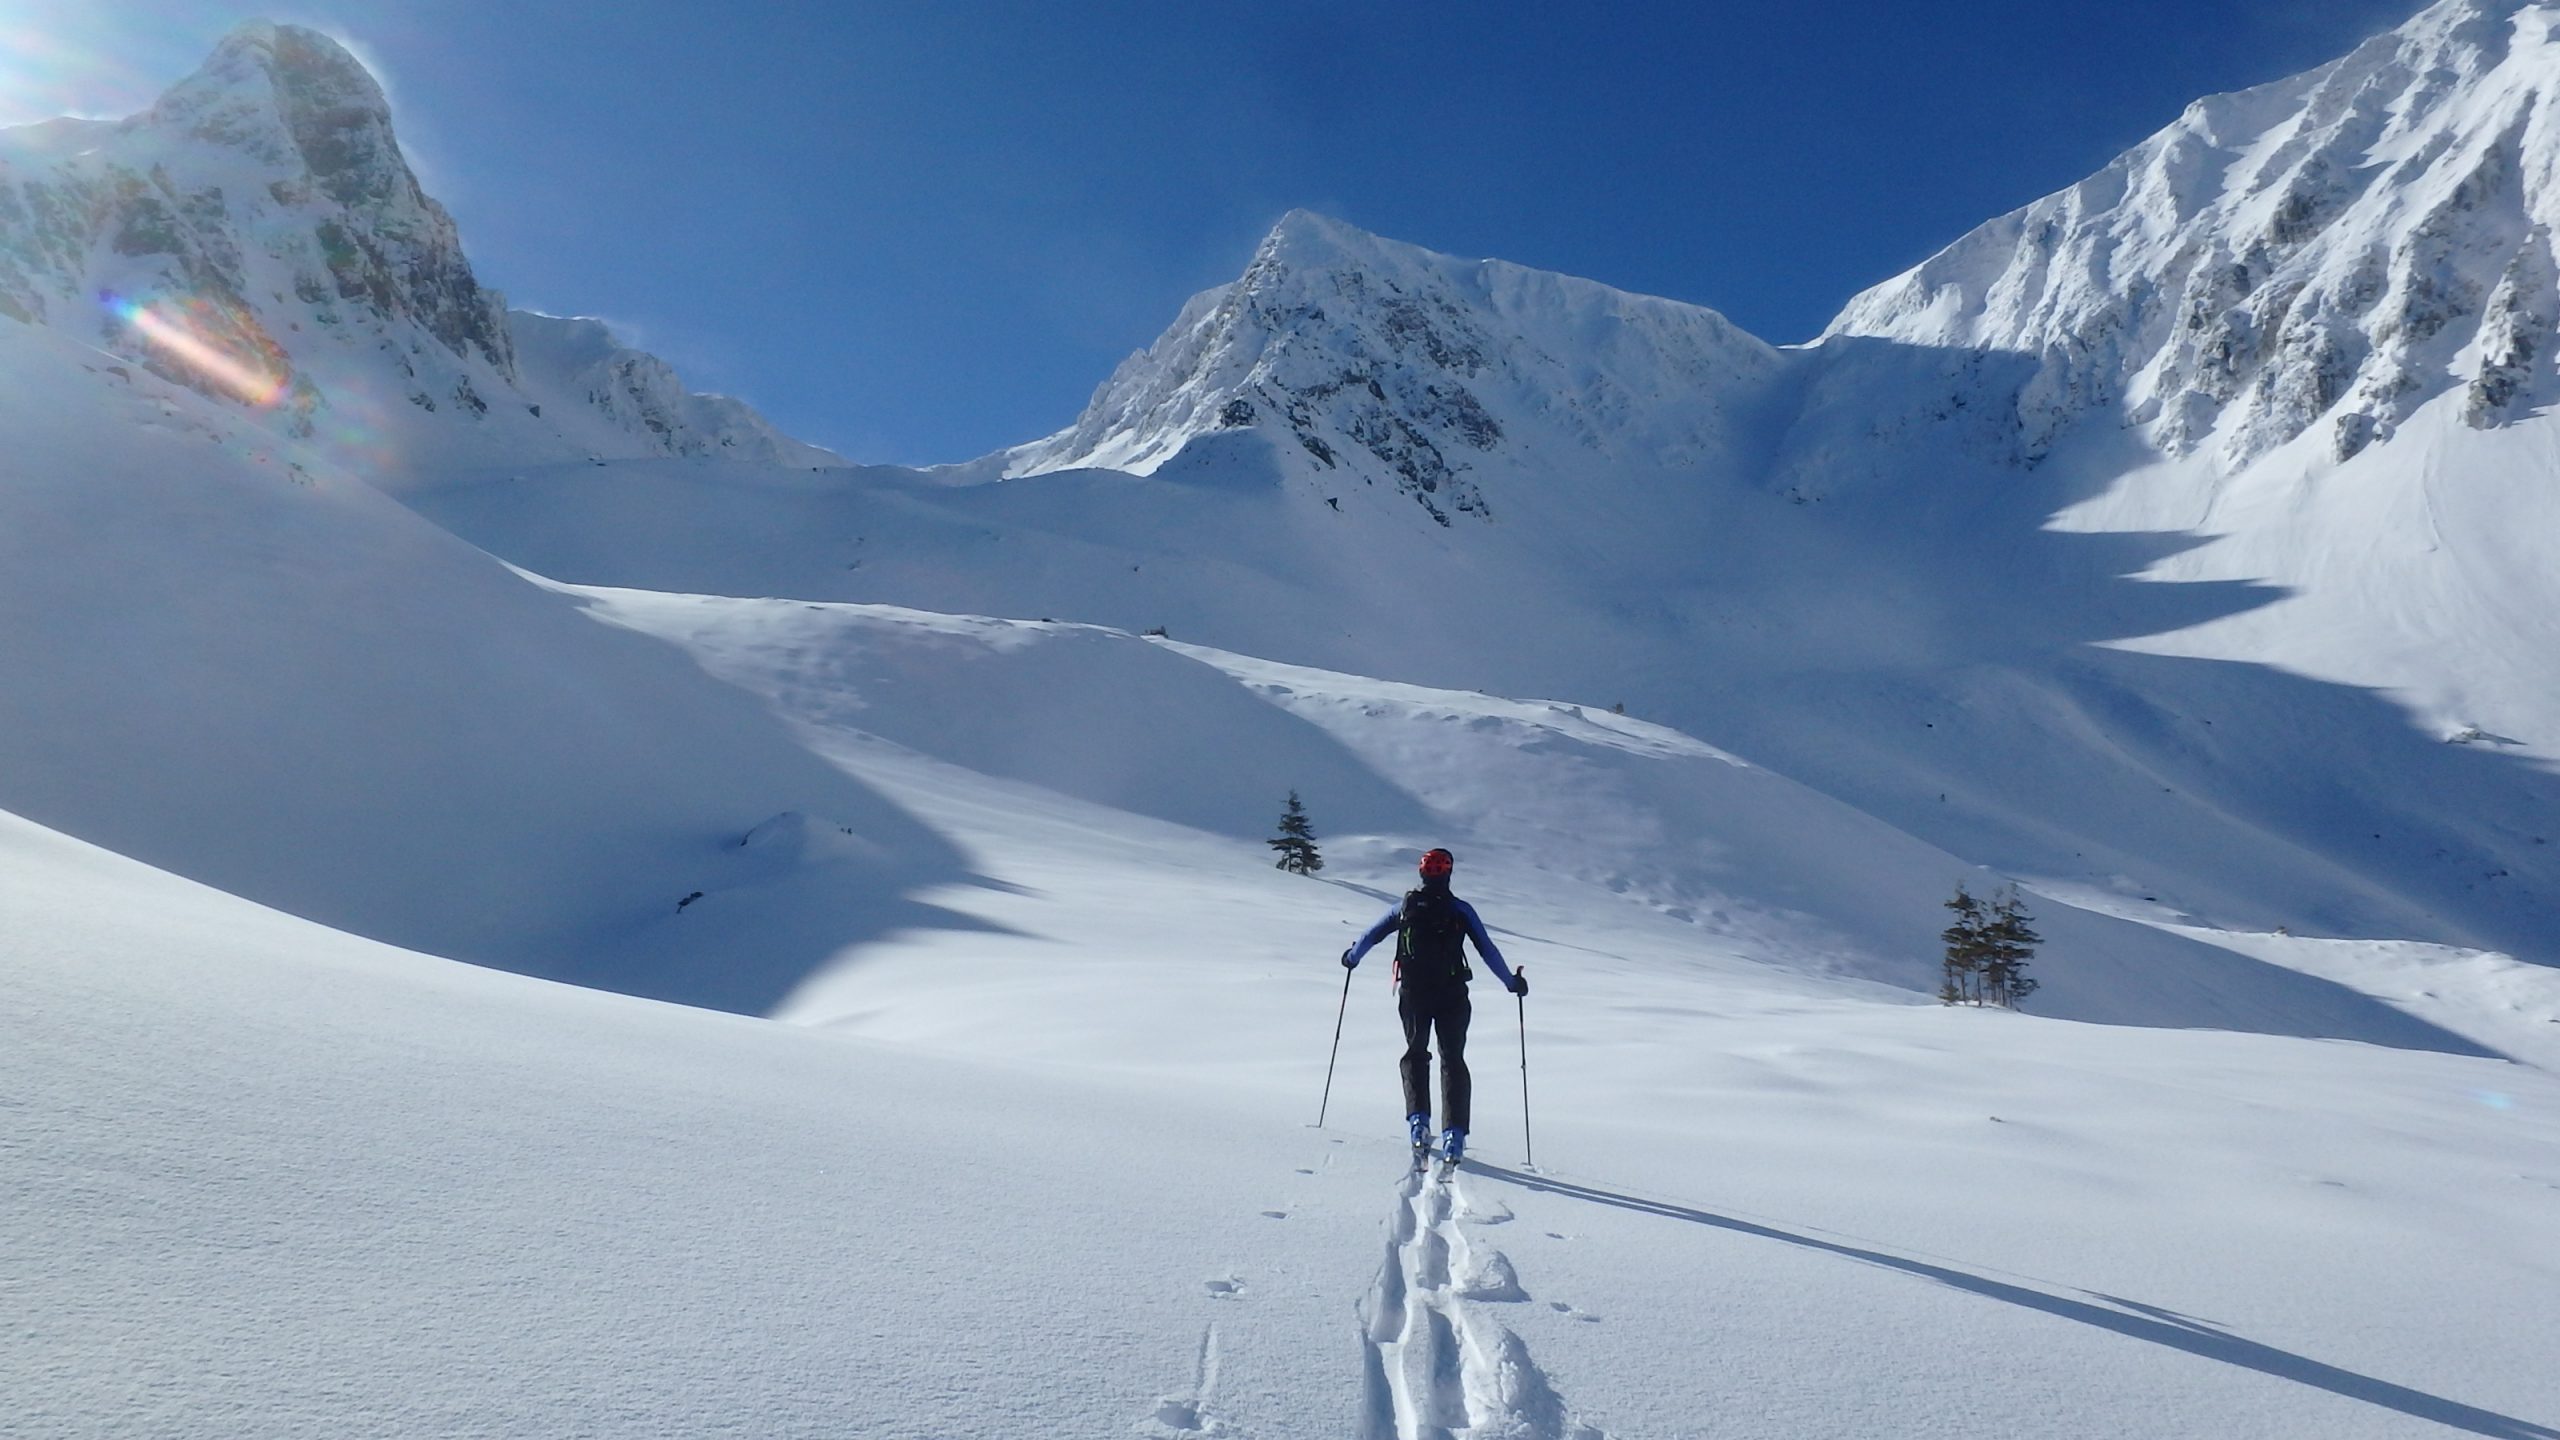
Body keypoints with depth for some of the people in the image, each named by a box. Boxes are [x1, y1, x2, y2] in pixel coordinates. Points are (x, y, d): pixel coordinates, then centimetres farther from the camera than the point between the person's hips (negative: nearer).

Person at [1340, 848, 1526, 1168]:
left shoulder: (1406, 905, 4)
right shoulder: (1460, 910, -2)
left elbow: (1372, 934, 13)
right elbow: (1487, 950, 0)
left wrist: (1351, 958, 32)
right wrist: (1512, 981, 12)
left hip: (1413, 994, 1)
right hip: (1452, 995, -1)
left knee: (1415, 1054, 16)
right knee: (1453, 1061, 7)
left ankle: (1418, 1120, -2)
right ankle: (1453, 1135, -2)